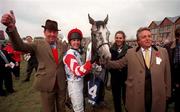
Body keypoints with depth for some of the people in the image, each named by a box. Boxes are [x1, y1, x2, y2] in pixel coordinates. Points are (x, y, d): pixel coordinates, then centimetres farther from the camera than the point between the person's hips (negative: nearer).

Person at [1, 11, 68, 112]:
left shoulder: (63, 46, 2)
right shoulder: (38, 44, -5)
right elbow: (19, 46, -19)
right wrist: (12, 28, -37)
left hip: (61, 84, 2)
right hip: (46, 84, -2)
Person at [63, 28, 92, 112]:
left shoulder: (77, 52, 7)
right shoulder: (70, 54, -23)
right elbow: (78, 71, -36)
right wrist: (91, 61, -45)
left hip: (79, 83, 10)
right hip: (75, 85, -9)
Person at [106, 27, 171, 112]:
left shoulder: (163, 51, 2)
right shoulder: (130, 52, 0)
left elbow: (167, 74, 5)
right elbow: (119, 64, 9)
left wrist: (167, 93, 8)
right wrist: (105, 61, -3)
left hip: (157, 95, 2)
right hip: (136, 95, -1)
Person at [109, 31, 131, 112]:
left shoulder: (129, 49, -6)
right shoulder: (111, 49, 1)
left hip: (126, 77, -2)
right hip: (115, 77, 3)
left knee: (126, 97, 6)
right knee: (116, 97, 15)